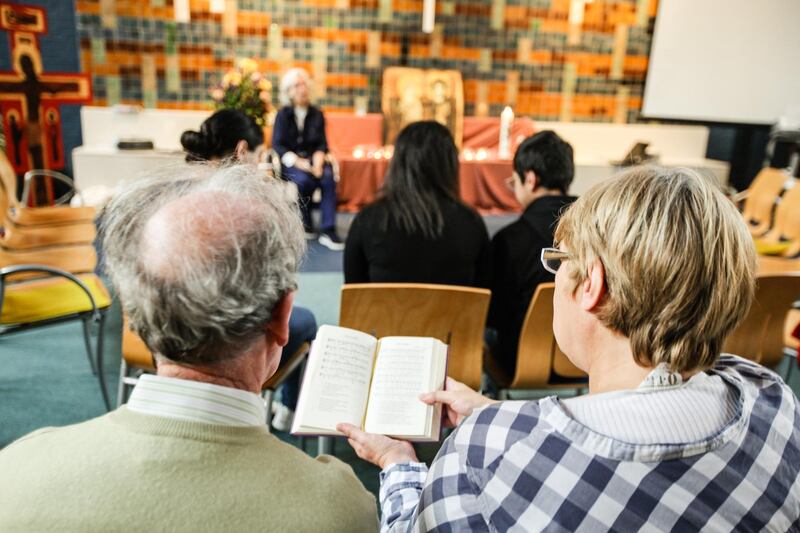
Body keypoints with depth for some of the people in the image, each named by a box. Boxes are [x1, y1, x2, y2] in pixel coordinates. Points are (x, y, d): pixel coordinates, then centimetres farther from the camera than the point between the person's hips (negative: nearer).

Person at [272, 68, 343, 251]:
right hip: (290, 162, -2)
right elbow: (277, 145, -5)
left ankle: (328, 231, -31)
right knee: (303, 180, -35)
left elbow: (322, 144, 6)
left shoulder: (317, 114, 10)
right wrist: (298, 162, -20)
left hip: (312, 160, 2)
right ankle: (305, 225, -13)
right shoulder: (283, 115, 3)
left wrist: (317, 161, -16)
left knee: (328, 177, -31)